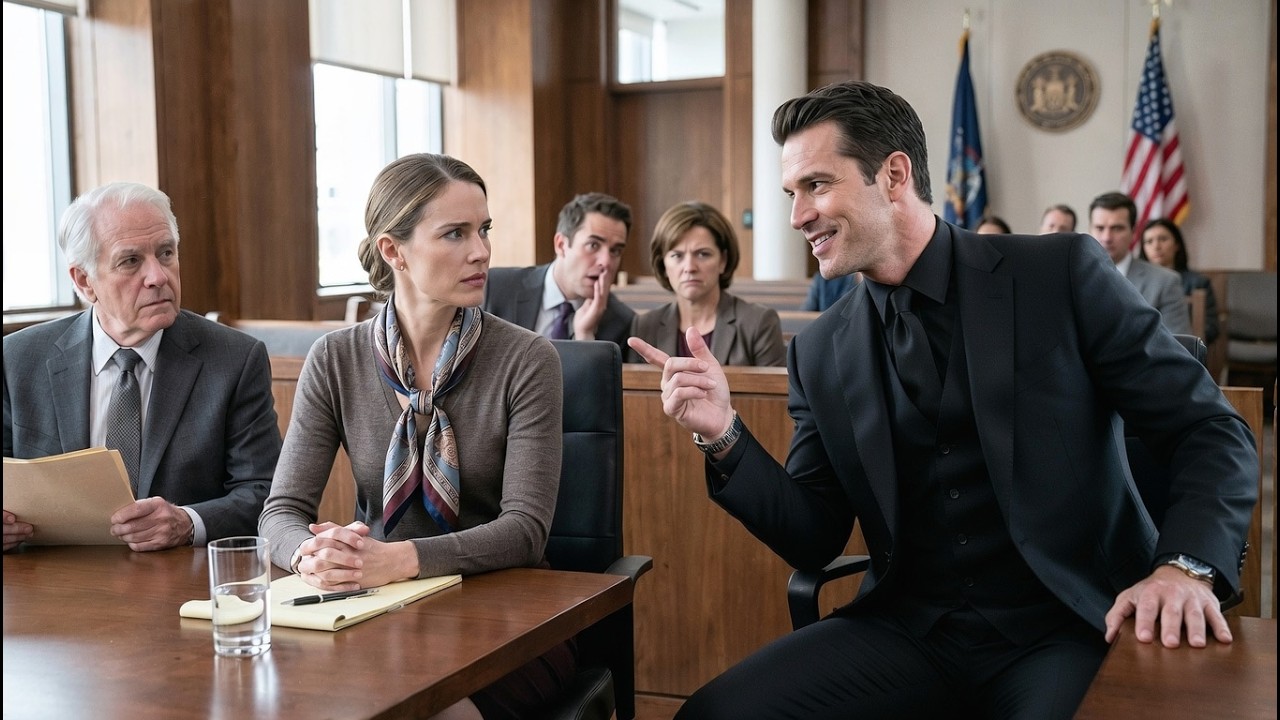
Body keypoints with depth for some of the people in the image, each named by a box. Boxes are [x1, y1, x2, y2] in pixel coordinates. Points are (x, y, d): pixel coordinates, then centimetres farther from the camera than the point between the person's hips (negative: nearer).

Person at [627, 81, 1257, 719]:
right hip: (907, 631, 3)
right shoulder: (820, 353, 7)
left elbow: (1213, 433, -3)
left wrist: (1185, 567, -20)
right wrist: (724, 436, -8)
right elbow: (813, 542, 7)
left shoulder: (1062, 275, -3)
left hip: (1073, 627, -3)